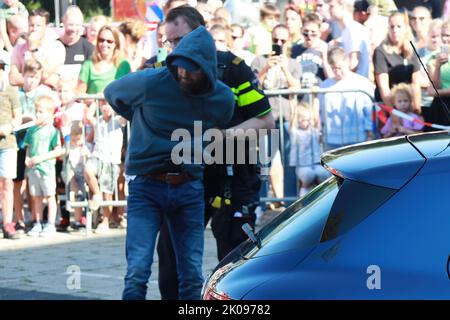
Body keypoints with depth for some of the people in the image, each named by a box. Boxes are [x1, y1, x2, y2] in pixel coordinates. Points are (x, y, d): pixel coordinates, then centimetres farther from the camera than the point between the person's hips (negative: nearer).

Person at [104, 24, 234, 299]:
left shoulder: (223, 99, -2)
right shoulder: (150, 83, -13)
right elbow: (112, 94, 8)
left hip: (190, 190, 3)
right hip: (146, 186, -3)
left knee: (192, 277, 3)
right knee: (138, 272, -13)